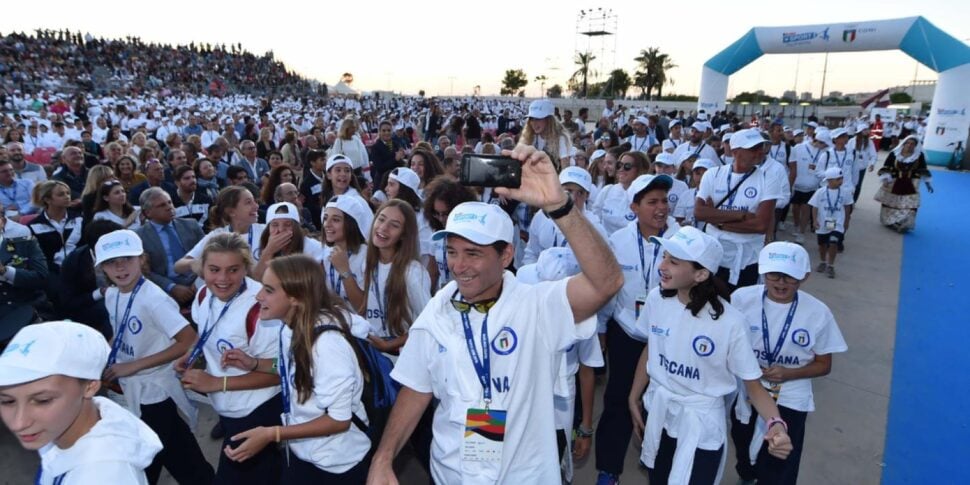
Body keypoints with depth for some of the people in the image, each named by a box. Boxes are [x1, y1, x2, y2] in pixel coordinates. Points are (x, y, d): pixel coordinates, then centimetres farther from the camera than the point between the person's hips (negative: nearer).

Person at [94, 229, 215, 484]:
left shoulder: (153, 298, -23)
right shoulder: (111, 295, -1)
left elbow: (190, 341, -28)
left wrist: (135, 365, -23)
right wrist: (106, 362, -2)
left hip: (156, 391, -6)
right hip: (131, 389, 6)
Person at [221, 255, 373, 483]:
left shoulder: (327, 342, -30)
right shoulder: (291, 328, -6)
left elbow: (339, 420, -25)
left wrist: (272, 434, -25)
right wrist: (253, 364, -1)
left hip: (337, 465, -6)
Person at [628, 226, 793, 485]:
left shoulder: (730, 322, -25)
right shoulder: (656, 299, -12)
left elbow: (753, 385, -16)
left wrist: (775, 423, -35)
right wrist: (634, 399, 12)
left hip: (701, 422, -4)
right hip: (657, 410, 4)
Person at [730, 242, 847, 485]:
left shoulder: (818, 313, -14)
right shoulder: (742, 298, -15)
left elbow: (823, 365, -4)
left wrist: (789, 373, -20)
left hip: (789, 401, -2)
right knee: (745, 458, 28)